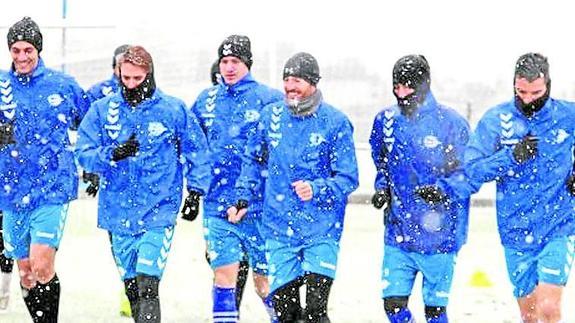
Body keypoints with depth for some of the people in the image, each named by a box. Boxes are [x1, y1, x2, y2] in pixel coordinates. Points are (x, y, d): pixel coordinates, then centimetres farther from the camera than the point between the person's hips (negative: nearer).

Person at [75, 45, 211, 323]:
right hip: (118, 213, 3)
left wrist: (196, 189, 3)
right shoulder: (102, 109, 3)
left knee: (147, 286, -15)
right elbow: (84, 154, -1)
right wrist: (113, 154, -19)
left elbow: (196, 149, 10)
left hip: (158, 213, -3)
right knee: (131, 286, 11)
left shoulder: (173, 109, 0)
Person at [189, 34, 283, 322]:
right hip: (217, 205, 3)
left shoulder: (269, 99, -2)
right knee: (223, 274, -2)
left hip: (259, 205, -3)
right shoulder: (206, 100, 11)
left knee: (265, 278, 3)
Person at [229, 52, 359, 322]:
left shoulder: (335, 122, -6)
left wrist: (316, 189, -22)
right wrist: (243, 199, 13)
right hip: (279, 229, 3)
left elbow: (348, 178, -6)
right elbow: (254, 160, 21)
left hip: (322, 231, -3)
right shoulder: (271, 116, 5)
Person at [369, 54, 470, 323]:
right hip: (398, 233, 4)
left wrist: (443, 189, -23)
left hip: (439, 236, -4)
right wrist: (382, 189, 2)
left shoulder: (451, 123, -8)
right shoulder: (386, 120, 5)